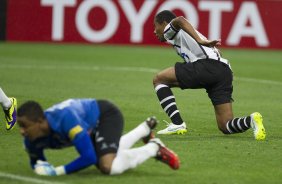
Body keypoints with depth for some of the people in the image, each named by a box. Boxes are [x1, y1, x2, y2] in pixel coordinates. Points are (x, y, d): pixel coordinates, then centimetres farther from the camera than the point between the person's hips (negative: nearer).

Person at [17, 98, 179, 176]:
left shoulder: (66, 119, -45)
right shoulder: (32, 139, -24)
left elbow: (89, 157, -43)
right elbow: (36, 161, -2)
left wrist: (58, 171, -43)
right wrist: (40, 166, -26)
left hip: (107, 114, -8)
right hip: (93, 125, 8)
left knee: (108, 167, -30)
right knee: (111, 156, 31)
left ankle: (154, 148, -2)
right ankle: (146, 128, 55)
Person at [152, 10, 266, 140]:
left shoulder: (170, 31, 15)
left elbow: (179, 20, -10)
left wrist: (200, 41, -20)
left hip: (206, 66, -8)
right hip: (225, 72, 8)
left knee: (159, 79, 10)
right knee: (225, 126, 8)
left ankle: (177, 124, -1)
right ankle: (252, 120, -21)